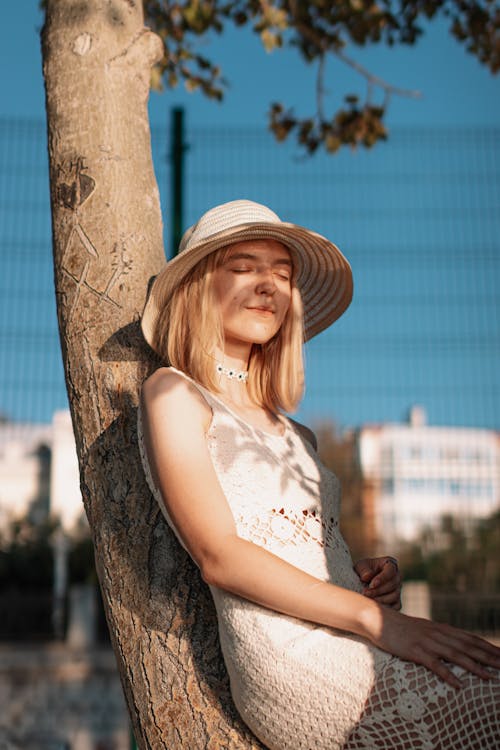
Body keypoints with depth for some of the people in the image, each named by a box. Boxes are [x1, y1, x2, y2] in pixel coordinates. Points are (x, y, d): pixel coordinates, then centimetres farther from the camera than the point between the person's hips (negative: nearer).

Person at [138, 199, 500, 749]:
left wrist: (367, 577, 3)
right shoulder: (173, 393, 1)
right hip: (298, 662, -7)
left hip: (356, 651, 7)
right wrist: (376, 618, -15)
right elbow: (219, 555, -10)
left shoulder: (291, 433, 21)